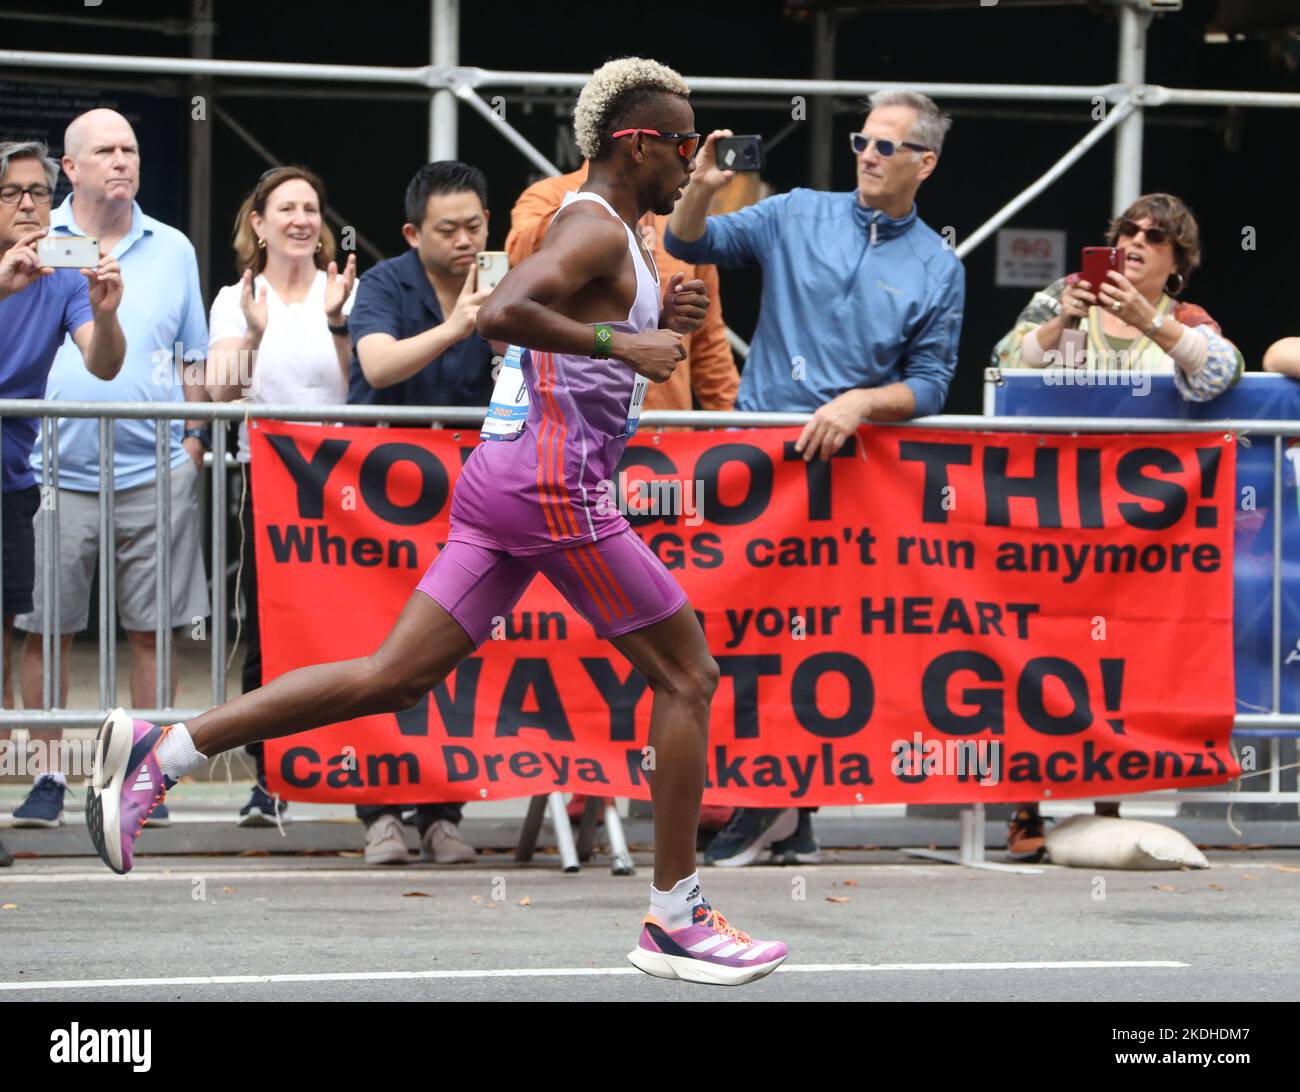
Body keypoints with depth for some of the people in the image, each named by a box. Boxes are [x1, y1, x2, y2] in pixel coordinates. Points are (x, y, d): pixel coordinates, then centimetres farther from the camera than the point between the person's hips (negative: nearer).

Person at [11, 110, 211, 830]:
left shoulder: (172, 250, 11)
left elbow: (195, 359, 15)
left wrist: (194, 439, 4)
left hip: (154, 471, 1)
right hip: (56, 468, -1)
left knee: (153, 630, 0)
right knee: (45, 629, -1)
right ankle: (47, 777, 7)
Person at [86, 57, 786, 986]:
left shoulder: (613, 233, 19)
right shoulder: (595, 229, -13)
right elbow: (501, 312, -29)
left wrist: (661, 320, 17)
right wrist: (622, 343, -25)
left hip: (505, 481, 10)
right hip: (554, 488, -10)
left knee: (395, 678, 6)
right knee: (688, 674, 0)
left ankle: (162, 751, 1)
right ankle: (676, 920, 4)